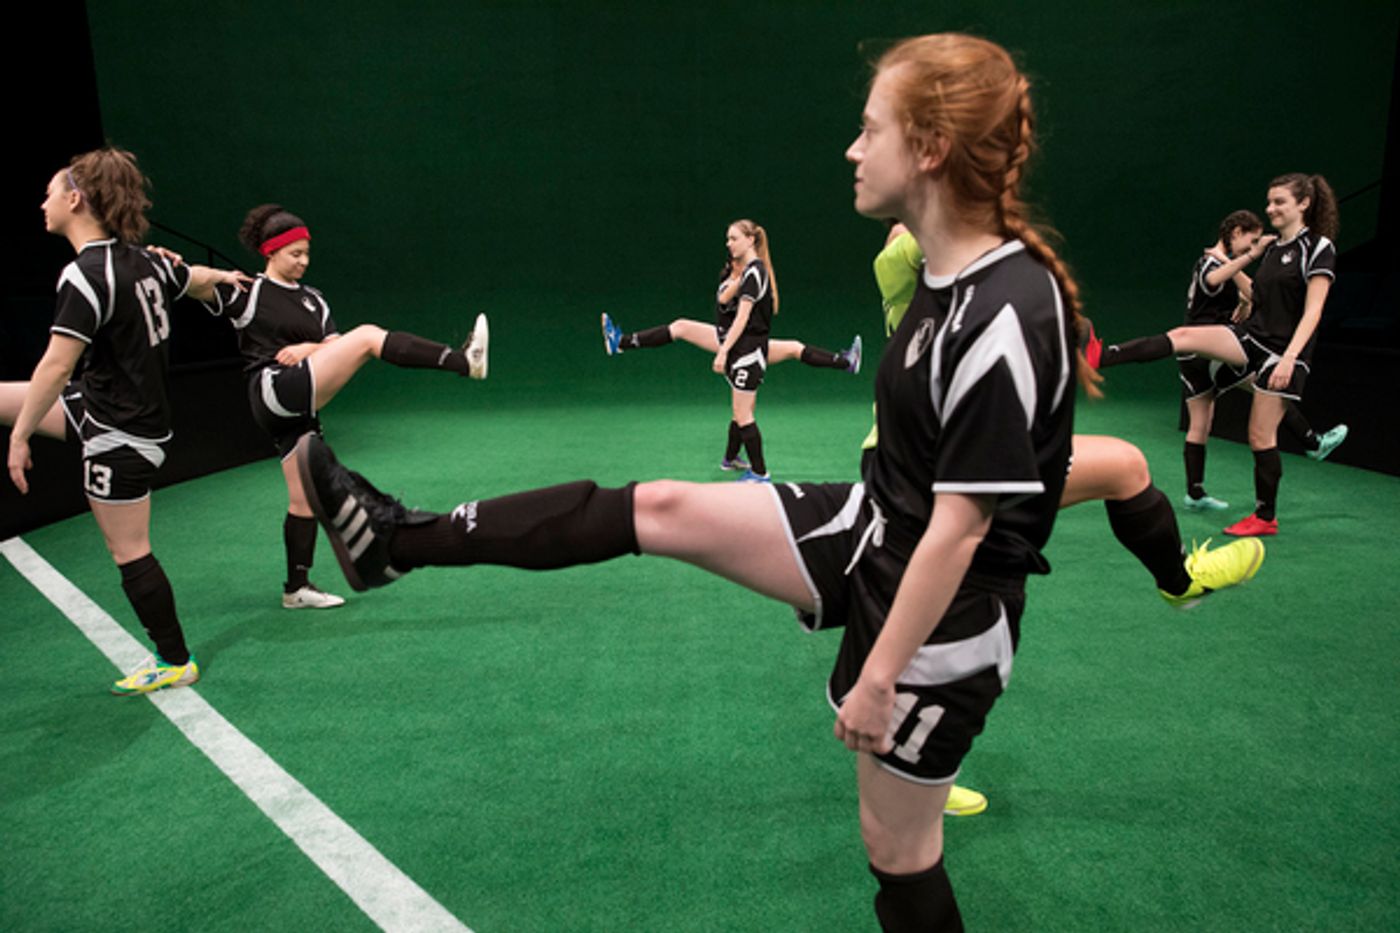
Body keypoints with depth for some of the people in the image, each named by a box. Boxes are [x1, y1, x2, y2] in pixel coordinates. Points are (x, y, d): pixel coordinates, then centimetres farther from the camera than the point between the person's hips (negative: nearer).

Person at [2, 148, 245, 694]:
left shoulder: (86, 275, -22)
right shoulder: (140, 260, 2)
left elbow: (56, 365, -26)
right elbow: (197, 280, 22)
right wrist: (223, 276, 45)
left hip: (119, 434, -9)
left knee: (129, 552, 3)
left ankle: (175, 663, 16)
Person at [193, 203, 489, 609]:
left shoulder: (312, 299, 19)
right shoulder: (245, 290, 1)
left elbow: (337, 348, 11)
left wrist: (312, 348, -8)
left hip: (299, 408, 8)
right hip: (274, 391, -8)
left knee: (305, 500, 11)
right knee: (367, 335, -21)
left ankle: (297, 587, 22)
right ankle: (463, 362, -30)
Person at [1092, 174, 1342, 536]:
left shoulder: (1318, 248, -8)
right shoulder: (1272, 247, 13)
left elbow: (1312, 311, -16)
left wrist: (1289, 358, -24)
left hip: (1285, 351, -6)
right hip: (1252, 335, 6)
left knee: (1261, 436, -2)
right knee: (1183, 336, -19)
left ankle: (1266, 517, 12)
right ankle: (1100, 356, -33)